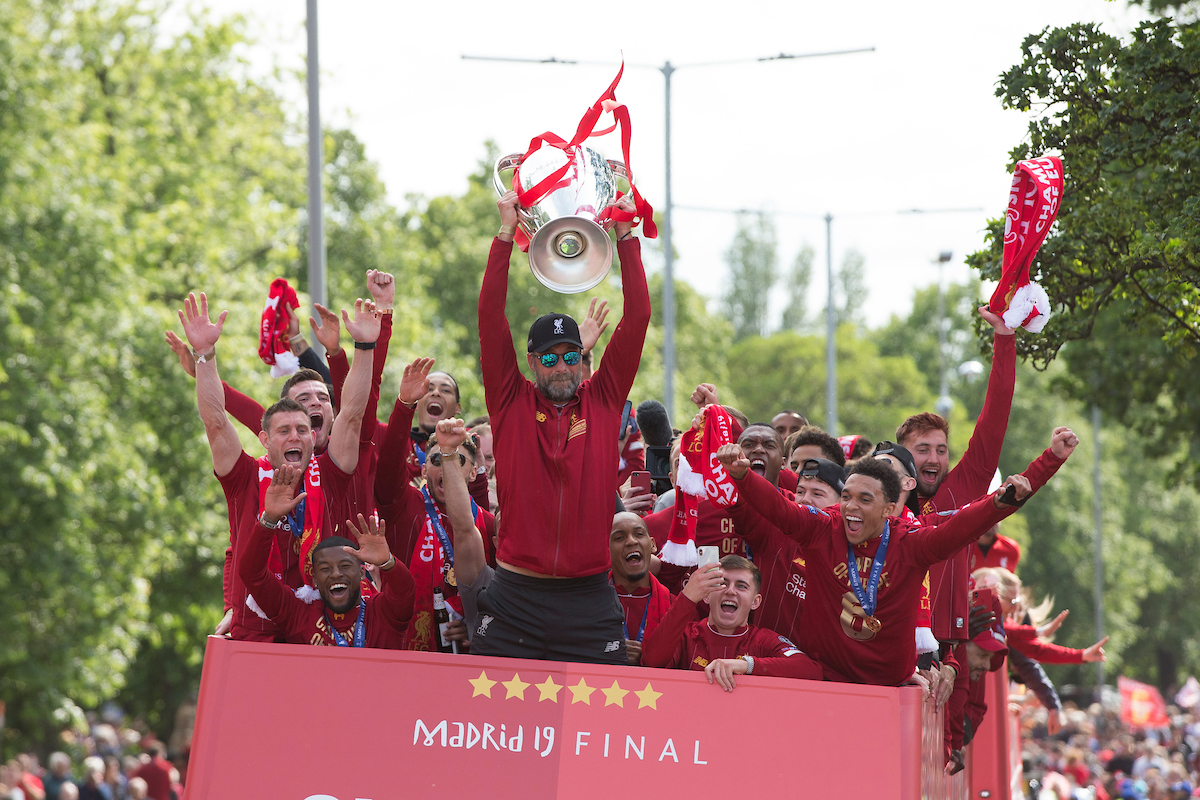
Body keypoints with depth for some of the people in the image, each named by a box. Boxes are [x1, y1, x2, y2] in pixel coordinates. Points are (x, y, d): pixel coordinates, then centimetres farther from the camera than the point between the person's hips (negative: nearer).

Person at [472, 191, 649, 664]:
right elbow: (491, 319, -3)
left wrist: (626, 238, -2)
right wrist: (506, 233, -8)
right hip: (515, 598, -1)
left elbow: (637, 318, 3)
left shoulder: (603, 402, 7)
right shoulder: (512, 403, 5)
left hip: (590, 601, 1)